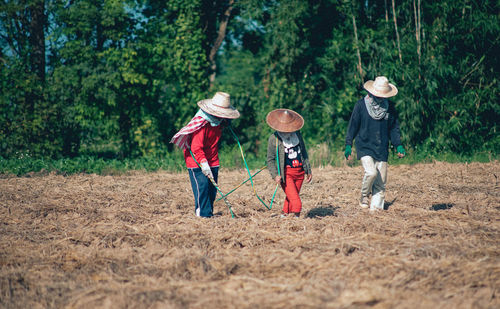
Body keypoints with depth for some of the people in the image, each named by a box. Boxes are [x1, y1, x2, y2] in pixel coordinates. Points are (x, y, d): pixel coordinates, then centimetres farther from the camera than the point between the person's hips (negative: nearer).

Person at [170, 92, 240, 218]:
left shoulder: (218, 121, 3)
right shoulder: (201, 123, -22)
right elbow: (196, 148, -27)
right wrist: (203, 163, -35)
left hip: (212, 161, 8)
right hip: (196, 160, -7)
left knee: (212, 188, 4)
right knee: (202, 186, -16)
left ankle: (209, 213, 12)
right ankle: (203, 214, -13)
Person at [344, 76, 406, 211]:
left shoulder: (390, 107, 6)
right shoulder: (361, 105, -3)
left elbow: (394, 128, 14)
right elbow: (353, 125, 2)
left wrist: (398, 145, 4)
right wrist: (348, 145, -3)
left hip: (382, 149, 4)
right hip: (364, 146, -3)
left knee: (381, 182, 1)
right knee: (371, 172, -23)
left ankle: (376, 208, 10)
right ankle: (364, 196, 3)